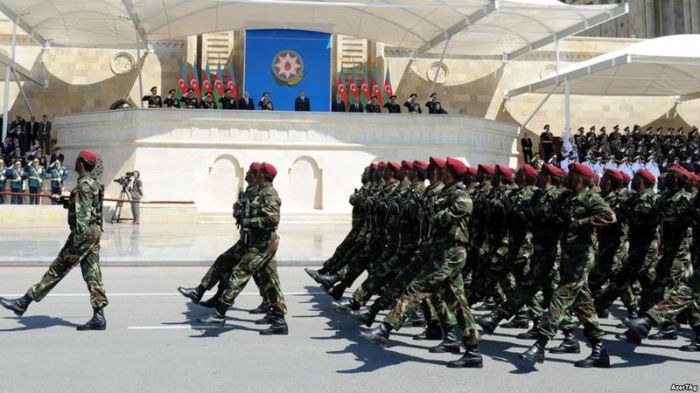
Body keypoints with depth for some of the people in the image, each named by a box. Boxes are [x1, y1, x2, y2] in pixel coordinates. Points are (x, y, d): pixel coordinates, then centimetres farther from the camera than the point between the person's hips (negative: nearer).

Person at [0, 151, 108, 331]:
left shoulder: (84, 184, -13)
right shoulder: (94, 183, 17)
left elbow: (83, 213, -21)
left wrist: (79, 236, -25)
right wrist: (68, 203, 23)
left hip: (85, 232, -9)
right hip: (94, 232, 9)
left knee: (58, 269, -3)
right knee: (92, 274, 5)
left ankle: (24, 302, 5)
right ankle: (98, 317, 3)